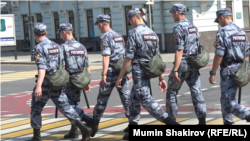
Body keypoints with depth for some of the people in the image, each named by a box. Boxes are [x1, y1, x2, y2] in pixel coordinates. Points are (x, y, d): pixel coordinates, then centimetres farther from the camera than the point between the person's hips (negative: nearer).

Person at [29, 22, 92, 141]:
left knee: (36, 109, 9)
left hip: (45, 83, -6)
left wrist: (38, 86, -31)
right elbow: (62, 65, 14)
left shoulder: (39, 48, -12)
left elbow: (42, 68, -23)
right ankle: (83, 129, -10)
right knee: (65, 107, 4)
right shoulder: (55, 46, 12)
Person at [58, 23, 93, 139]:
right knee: (74, 104, 16)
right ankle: (73, 131, 16)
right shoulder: (82, 47, 10)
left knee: (70, 106, -2)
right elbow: (87, 67, 11)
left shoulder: (63, 47, -10)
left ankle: (90, 121, -19)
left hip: (69, 80, -7)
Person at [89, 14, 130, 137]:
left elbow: (106, 57, -17)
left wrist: (104, 74, -19)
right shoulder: (118, 36, 16)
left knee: (102, 98, 3)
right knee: (126, 96, 3)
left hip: (111, 71, -7)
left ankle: (94, 124, 12)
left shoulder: (105, 37, -9)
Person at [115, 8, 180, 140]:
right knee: (134, 99, 19)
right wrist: (161, 78, 13)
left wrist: (120, 77, -7)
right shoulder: (153, 33, 11)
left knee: (146, 100, -10)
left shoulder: (134, 33, -11)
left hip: (139, 71, -8)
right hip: (149, 72, 9)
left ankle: (172, 123, -21)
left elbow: (128, 58, -13)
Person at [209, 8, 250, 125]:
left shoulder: (222, 32, -12)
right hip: (240, 70, 8)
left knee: (229, 103, -8)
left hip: (228, 70, -8)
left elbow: (219, 55, -17)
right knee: (225, 98, 22)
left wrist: (212, 73, -11)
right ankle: (227, 122, 26)